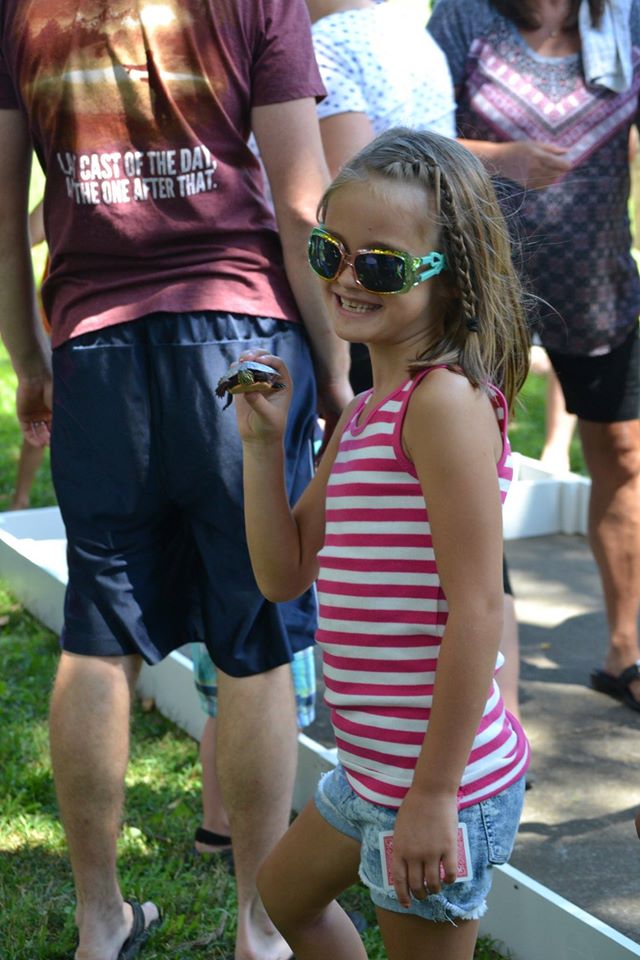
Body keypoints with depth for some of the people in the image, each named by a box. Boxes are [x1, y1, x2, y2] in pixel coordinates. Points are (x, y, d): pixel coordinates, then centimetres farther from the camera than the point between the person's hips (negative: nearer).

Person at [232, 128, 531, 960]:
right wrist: (262, 443, -1)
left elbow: (478, 608, -24)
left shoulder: (445, 400, -20)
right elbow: (285, 575, 11)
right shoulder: (366, 412, 9)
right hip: (373, 764, 10)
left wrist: (434, 796, -22)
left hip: (442, 774, -10)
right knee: (287, 892, 31)